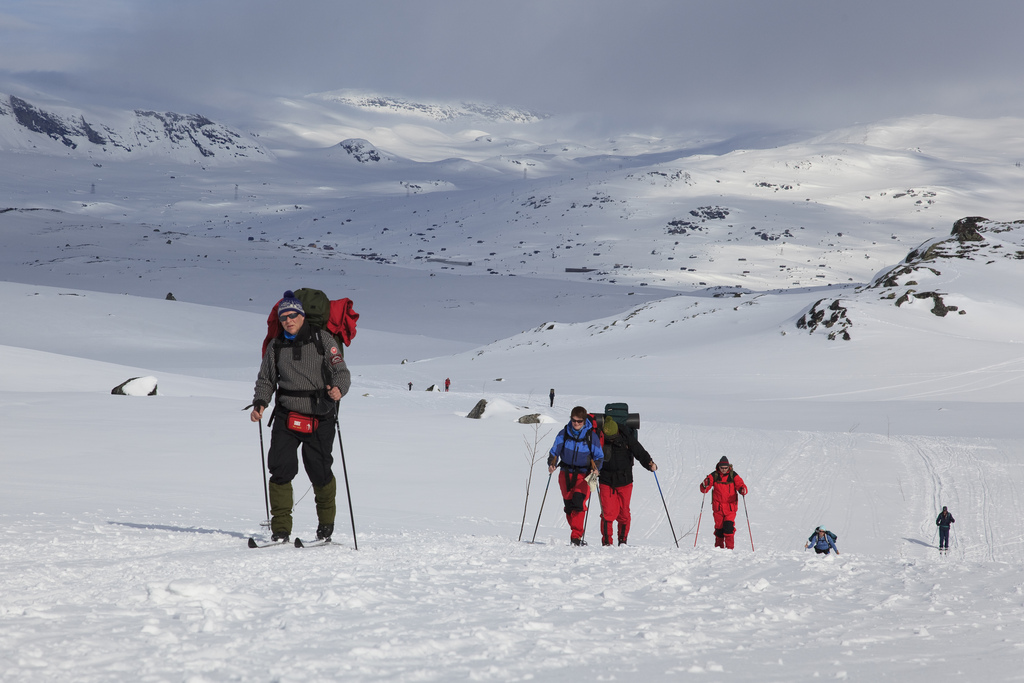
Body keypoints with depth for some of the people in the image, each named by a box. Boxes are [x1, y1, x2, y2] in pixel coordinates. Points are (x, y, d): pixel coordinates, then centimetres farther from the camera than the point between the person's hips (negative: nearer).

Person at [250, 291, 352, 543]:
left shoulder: (322, 339, -1)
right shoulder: (275, 347, 9)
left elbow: (341, 372, -6)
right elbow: (266, 380, 17)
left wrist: (338, 389, -28)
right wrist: (260, 403, -3)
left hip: (320, 419, -2)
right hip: (286, 418, 2)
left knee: (320, 472, 2)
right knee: (280, 470, -10)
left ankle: (326, 524, 27)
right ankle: (280, 529, -2)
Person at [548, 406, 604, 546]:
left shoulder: (592, 436, -3)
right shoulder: (564, 433, 2)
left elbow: (599, 456, 4)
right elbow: (555, 451, 8)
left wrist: (595, 467, -15)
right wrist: (551, 464, -10)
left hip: (584, 475, -3)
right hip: (566, 473, 3)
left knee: (578, 502, -21)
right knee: (569, 506, 4)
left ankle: (576, 536, -23)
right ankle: (575, 535, 18)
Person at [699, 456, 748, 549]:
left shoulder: (733, 476, 0)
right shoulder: (714, 476, 2)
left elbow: (740, 485, -5)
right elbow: (703, 489, -1)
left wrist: (742, 490, -29)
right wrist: (705, 485, -24)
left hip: (730, 507, -1)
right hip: (718, 506, 1)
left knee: (728, 526, -15)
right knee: (719, 528, 4)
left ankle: (729, 548, -13)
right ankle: (718, 547, 18)